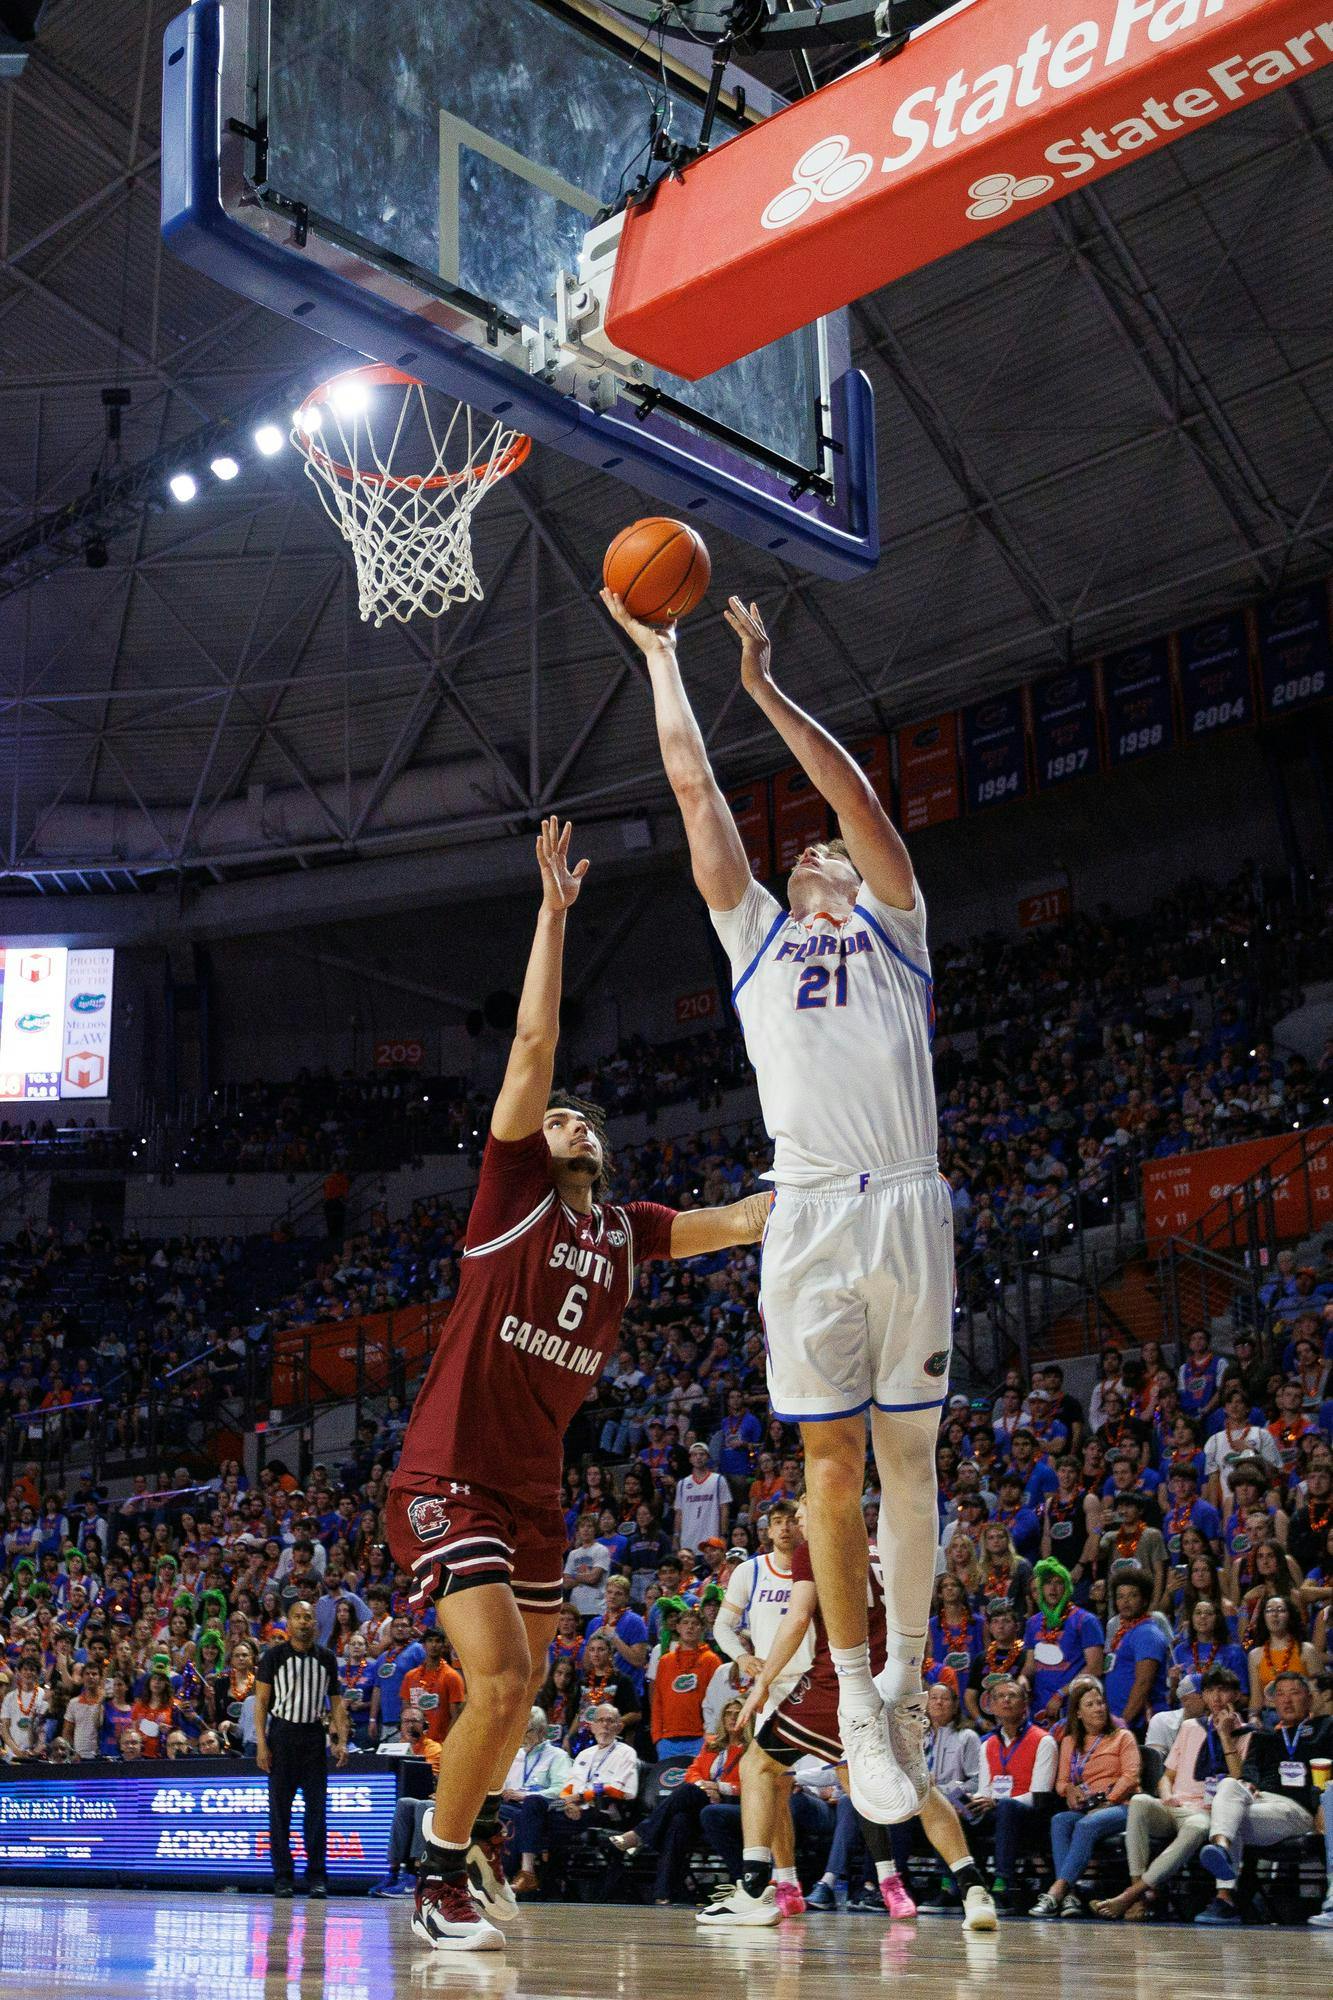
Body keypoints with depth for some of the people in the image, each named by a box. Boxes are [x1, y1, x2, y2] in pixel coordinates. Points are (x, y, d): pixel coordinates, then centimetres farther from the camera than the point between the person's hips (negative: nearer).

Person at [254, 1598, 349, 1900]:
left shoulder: (326, 1658, 9)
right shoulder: (274, 1656, 1)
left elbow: (336, 1703, 11)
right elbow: (261, 1701, -1)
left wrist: (342, 1741, 0)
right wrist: (261, 1744, -10)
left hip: (314, 1735, 2)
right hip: (282, 1733, -2)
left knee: (317, 1809, -1)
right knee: (279, 1809, 0)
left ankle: (317, 1877, 4)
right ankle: (283, 1877, 6)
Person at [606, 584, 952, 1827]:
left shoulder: (893, 924, 19)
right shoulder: (755, 933, 23)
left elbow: (856, 795, 7)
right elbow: (695, 791, 23)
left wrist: (766, 687, 7)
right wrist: (660, 657, 26)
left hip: (908, 1209, -1)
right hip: (809, 1215, 1)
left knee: (906, 1455, 4)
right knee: (831, 1464, -1)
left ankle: (907, 1678, 17)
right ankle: (859, 1709, 6)